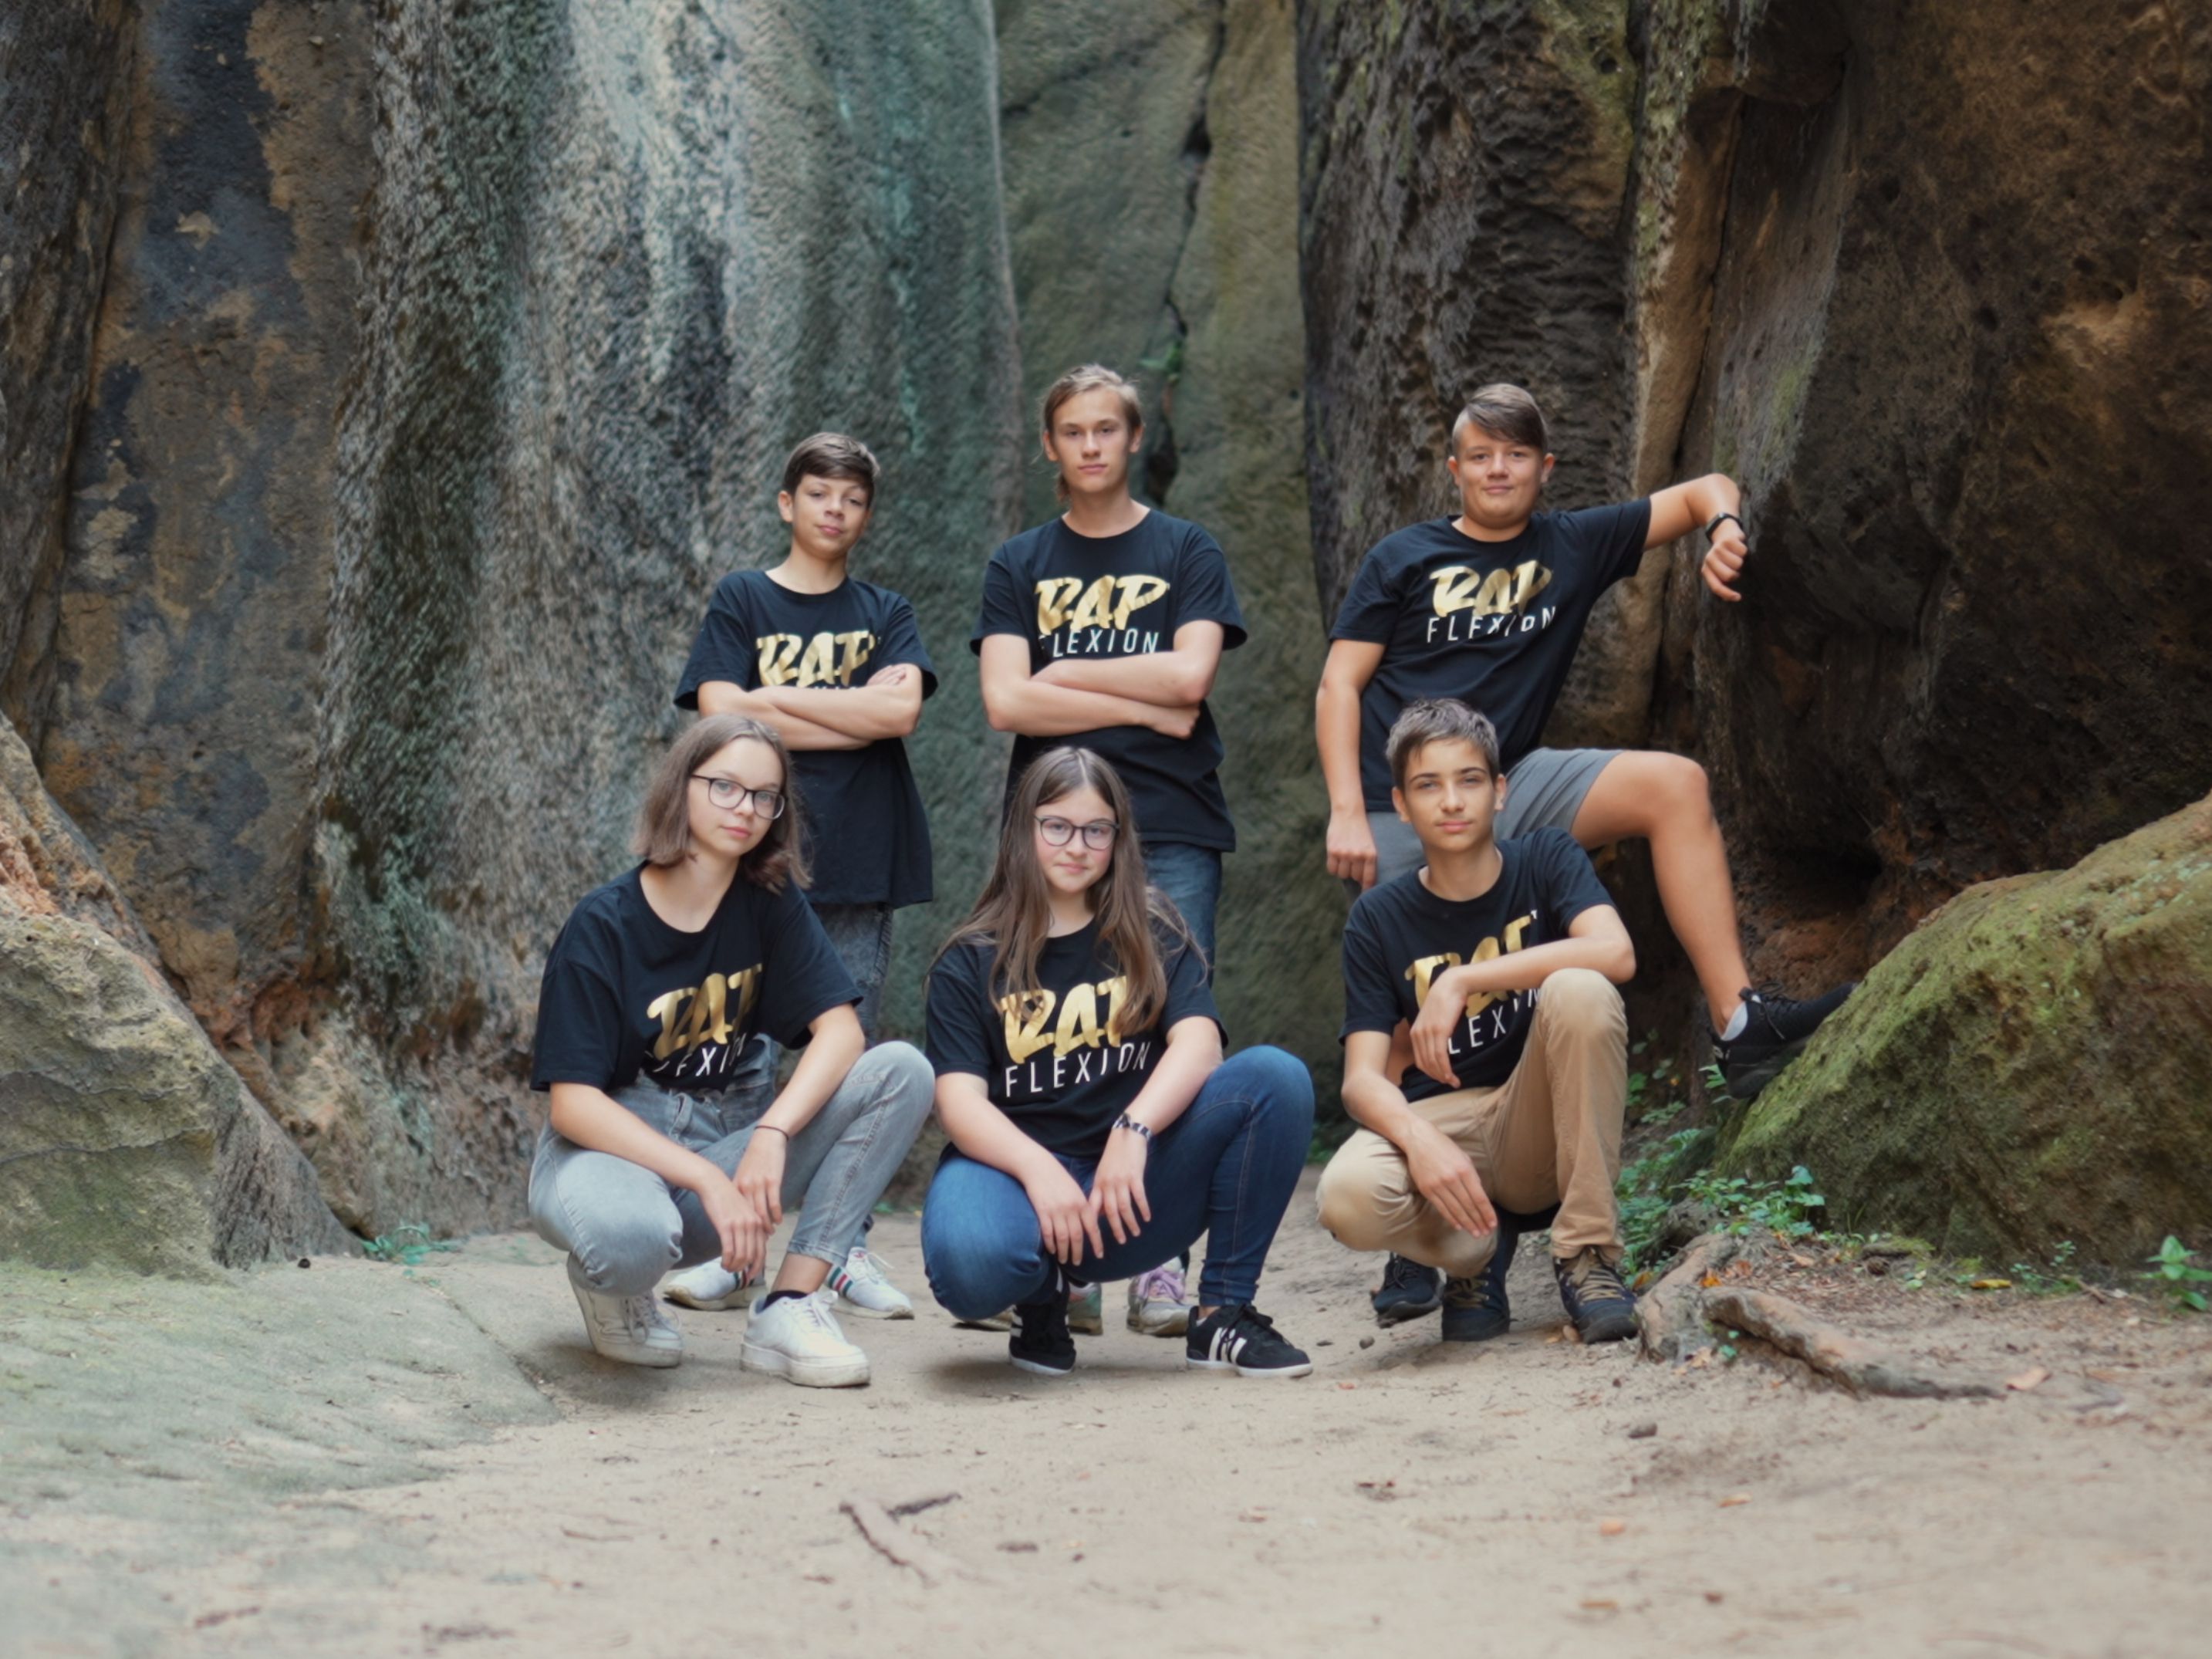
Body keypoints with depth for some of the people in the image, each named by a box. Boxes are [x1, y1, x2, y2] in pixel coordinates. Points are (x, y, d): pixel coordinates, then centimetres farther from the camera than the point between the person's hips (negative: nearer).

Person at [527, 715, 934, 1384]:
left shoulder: (770, 903, 0)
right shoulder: (602, 925, -11)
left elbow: (840, 1030, -11)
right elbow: (573, 1102, -18)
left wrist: (772, 1135, -29)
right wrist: (706, 1179, -28)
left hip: (727, 1138, 4)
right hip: (609, 1146, -4)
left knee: (903, 1073, -17)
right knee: (631, 1237, -42)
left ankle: (789, 1306, -17)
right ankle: (613, 1287, -1)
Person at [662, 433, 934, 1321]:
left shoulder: (885, 614, 14)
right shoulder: (740, 600, 7)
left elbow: (900, 708, -5)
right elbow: (722, 716, -7)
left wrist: (778, 697, -6)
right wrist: (851, 718, -5)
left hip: (859, 859, 2)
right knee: (745, 1052, -5)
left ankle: (847, 1249, 10)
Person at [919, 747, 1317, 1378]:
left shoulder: (1151, 934, 8)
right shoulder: (970, 963, 4)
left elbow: (1198, 1045, -9)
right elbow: (960, 1101, -9)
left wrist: (1133, 1132, -28)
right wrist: (1039, 1170, -28)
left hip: (1133, 1191, 2)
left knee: (1276, 1078, -22)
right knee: (971, 1263, -39)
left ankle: (1223, 1314, -13)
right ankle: (1045, 1292, 1)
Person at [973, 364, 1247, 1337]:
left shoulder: (1187, 554, 11)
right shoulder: (1019, 566, 14)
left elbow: (1189, 675, -5)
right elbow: (1006, 702, 0)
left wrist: (1065, 674, 1)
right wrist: (1143, 706, -5)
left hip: (1172, 830, -1)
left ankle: (1159, 1263, -4)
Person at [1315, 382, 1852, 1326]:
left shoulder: (1576, 547, 12)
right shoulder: (1402, 560, 6)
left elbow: (1704, 492, 17)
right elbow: (1340, 687, 2)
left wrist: (1724, 525, -8)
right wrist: (1347, 813, -9)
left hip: (1508, 788, 2)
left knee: (1674, 785, -21)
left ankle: (1737, 1026, -26)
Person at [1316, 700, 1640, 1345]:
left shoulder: (1546, 857, -1)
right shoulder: (1379, 917, 0)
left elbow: (1615, 953, -23)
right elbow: (1363, 1078, -9)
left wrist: (1461, 981, -25)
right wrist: (1419, 1139, -31)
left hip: (1542, 1128, 0)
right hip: (1438, 1125, 0)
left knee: (1580, 990, -30)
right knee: (1349, 1196, -34)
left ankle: (1587, 1253, -18)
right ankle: (1469, 1255, 4)